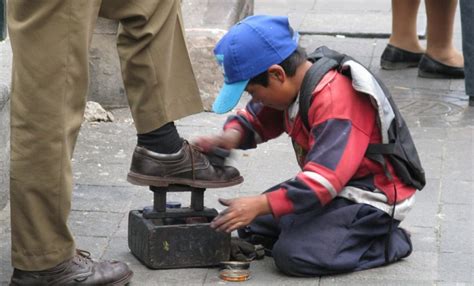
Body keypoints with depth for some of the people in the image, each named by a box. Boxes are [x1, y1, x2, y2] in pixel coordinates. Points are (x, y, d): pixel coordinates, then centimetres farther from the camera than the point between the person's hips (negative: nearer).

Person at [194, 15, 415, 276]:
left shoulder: (335, 102, -29)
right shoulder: (295, 86, 0)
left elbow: (325, 180, -33)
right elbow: (256, 119, 15)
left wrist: (262, 204, -34)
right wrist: (232, 137, -9)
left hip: (371, 197, -10)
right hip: (339, 185, 10)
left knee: (293, 255, -25)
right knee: (251, 225, 7)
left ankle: (387, 243, -7)